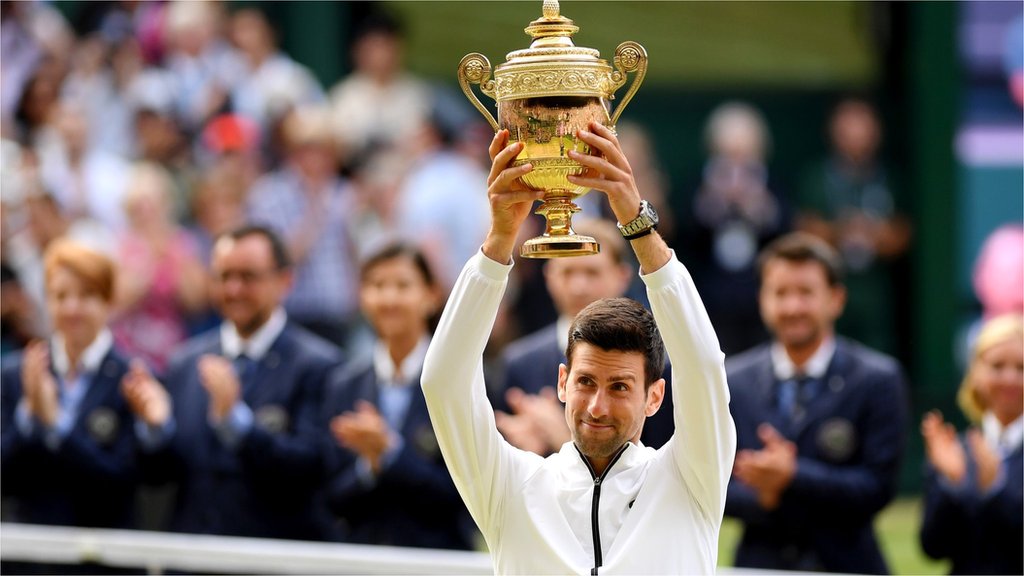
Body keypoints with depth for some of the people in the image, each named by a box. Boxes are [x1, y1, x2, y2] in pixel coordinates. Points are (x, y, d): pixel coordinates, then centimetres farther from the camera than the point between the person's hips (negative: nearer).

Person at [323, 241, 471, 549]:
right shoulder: (344, 385, 7)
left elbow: (458, 496, -9)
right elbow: (335, 500, 5)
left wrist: (387, 453, -17)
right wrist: (368, 466, -12)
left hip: (436, 556, -3)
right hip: (361, 556, 3)